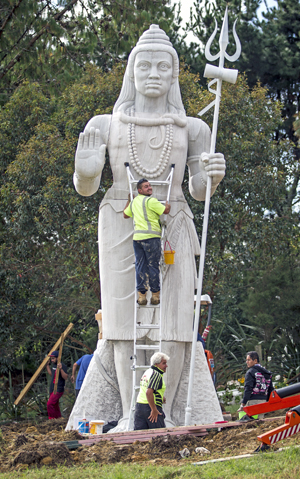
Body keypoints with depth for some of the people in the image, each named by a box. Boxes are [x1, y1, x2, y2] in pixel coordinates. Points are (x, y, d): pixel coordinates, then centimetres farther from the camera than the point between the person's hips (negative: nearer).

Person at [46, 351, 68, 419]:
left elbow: (65, 377, -21)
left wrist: (61, 369, -34)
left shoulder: (62, 366, -14)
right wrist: (47, 365, 24)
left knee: (49, 404, -18)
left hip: (58, 390, -9)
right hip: (53, 389, 9)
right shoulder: (54, 365, 12)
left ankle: (52, 419, -11)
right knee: (55, 406, 11)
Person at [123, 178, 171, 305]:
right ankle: (155, 295, 4)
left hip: (137, 237, 6)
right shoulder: (150, 201, -8)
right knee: (153, 266, 0)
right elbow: (166, 211, -6)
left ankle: (141, 295, 2)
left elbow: (125, 214, 31)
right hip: (151, 237, -6)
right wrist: (167, 204, 17)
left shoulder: (134, 202, 15)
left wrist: (128, 201, 45)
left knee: (140, 266, 6)